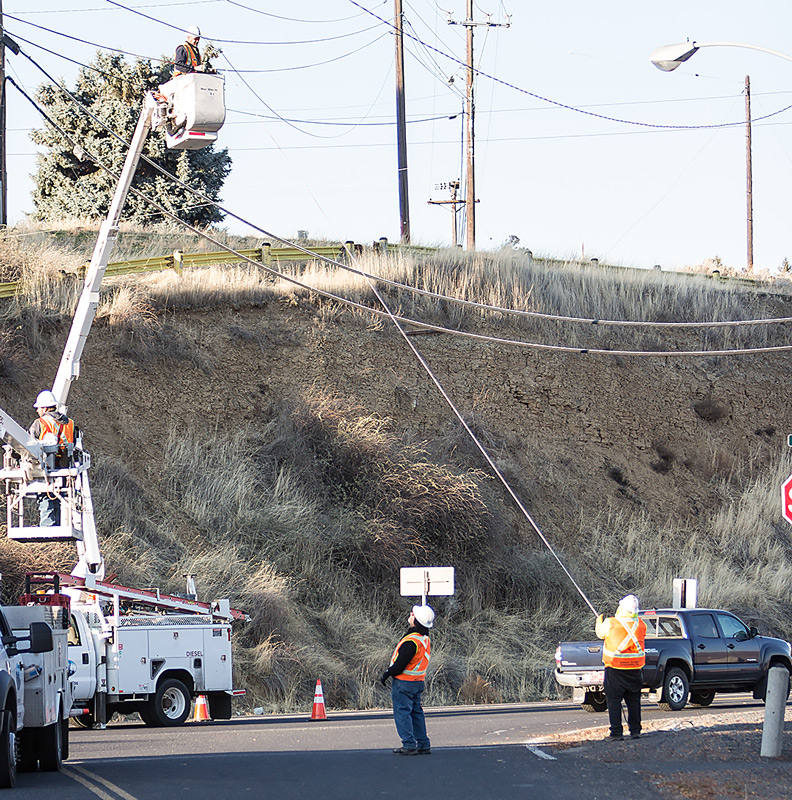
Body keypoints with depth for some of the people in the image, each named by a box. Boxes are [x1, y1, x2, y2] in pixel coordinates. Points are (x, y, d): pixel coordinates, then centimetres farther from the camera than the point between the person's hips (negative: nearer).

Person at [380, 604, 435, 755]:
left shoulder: (411, 642, -25)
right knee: (416, 712, 15)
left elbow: (400, 664, -22)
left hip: (403, 682, -9)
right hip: (418, 682, 9)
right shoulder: (425, 639, 5)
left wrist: (386, 674, -6)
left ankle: (409, 745, -3)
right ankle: (423, 745, 16)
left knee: (402, 712, -2)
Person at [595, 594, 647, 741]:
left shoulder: (611, 624, -14)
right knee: (633, 701, 14)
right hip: (635, 670, 3)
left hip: (615, 669, -3)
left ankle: (616, 733, -1)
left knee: (614, 701, 2)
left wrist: (599, 621, 27)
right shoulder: (641, 625, -4)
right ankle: (635, 730, 17)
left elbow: (600, 633, 4)